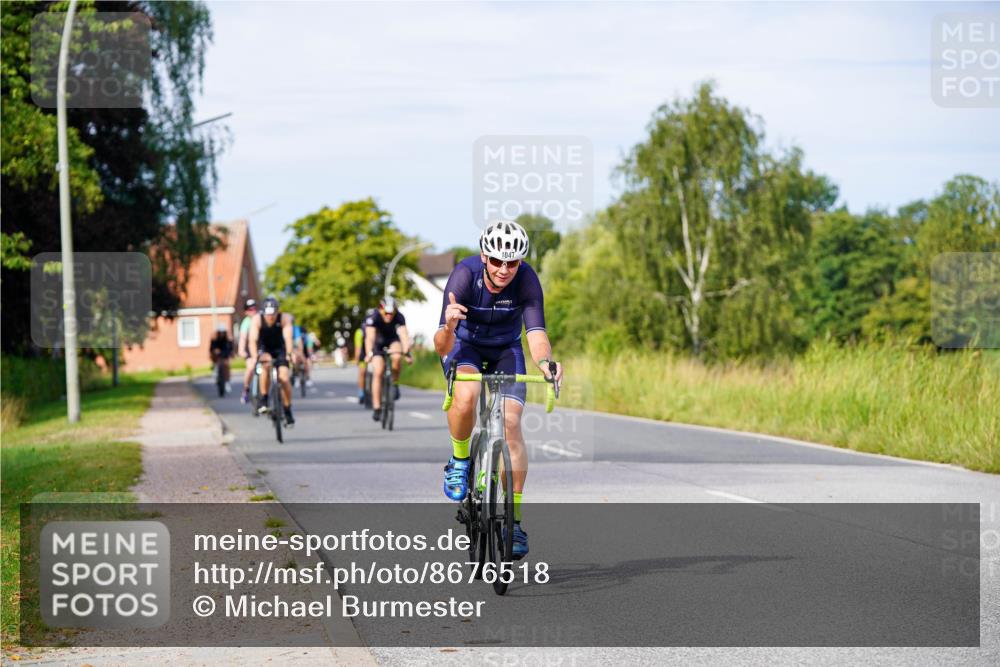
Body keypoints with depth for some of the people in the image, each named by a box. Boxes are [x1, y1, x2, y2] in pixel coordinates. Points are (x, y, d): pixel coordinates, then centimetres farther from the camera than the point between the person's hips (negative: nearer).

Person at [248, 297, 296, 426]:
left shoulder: (284, 318, -25)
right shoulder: (257, 320, -25)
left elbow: (288, 337, -36)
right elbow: (253, 340, -33)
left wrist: (289, 354, -52)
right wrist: (254, 357, -49)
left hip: (279, 349, 1)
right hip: (264, 350, -1)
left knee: (284, 378, -15)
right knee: (266, 364, -34)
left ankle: (288, 412, 3)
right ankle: (263, 399, -23)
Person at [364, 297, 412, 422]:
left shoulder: (399, 317, -29)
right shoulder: (374, 318, -32)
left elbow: (404, 335, -40)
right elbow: (370, 337, -43)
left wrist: (407, 352, -55)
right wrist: (369, 354, -58)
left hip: (392, 340, 1)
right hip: (378, 342, -1)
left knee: (396, 357, -33)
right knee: (377, 372, -14)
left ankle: (395, 384, -8)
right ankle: (377, 408, -10)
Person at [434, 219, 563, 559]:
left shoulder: (526, 279, -28)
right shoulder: (464, 275, -32)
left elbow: (536, 332, -36)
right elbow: (442, 348, -36)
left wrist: (544, 361, -59)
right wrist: (448, 327, -59)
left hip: (506, 348, 2)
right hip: (465, 343, -2)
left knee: (511, 421, -15)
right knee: (466, 396, -33)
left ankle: (514, 519, -6)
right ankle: (459, 461, -3)